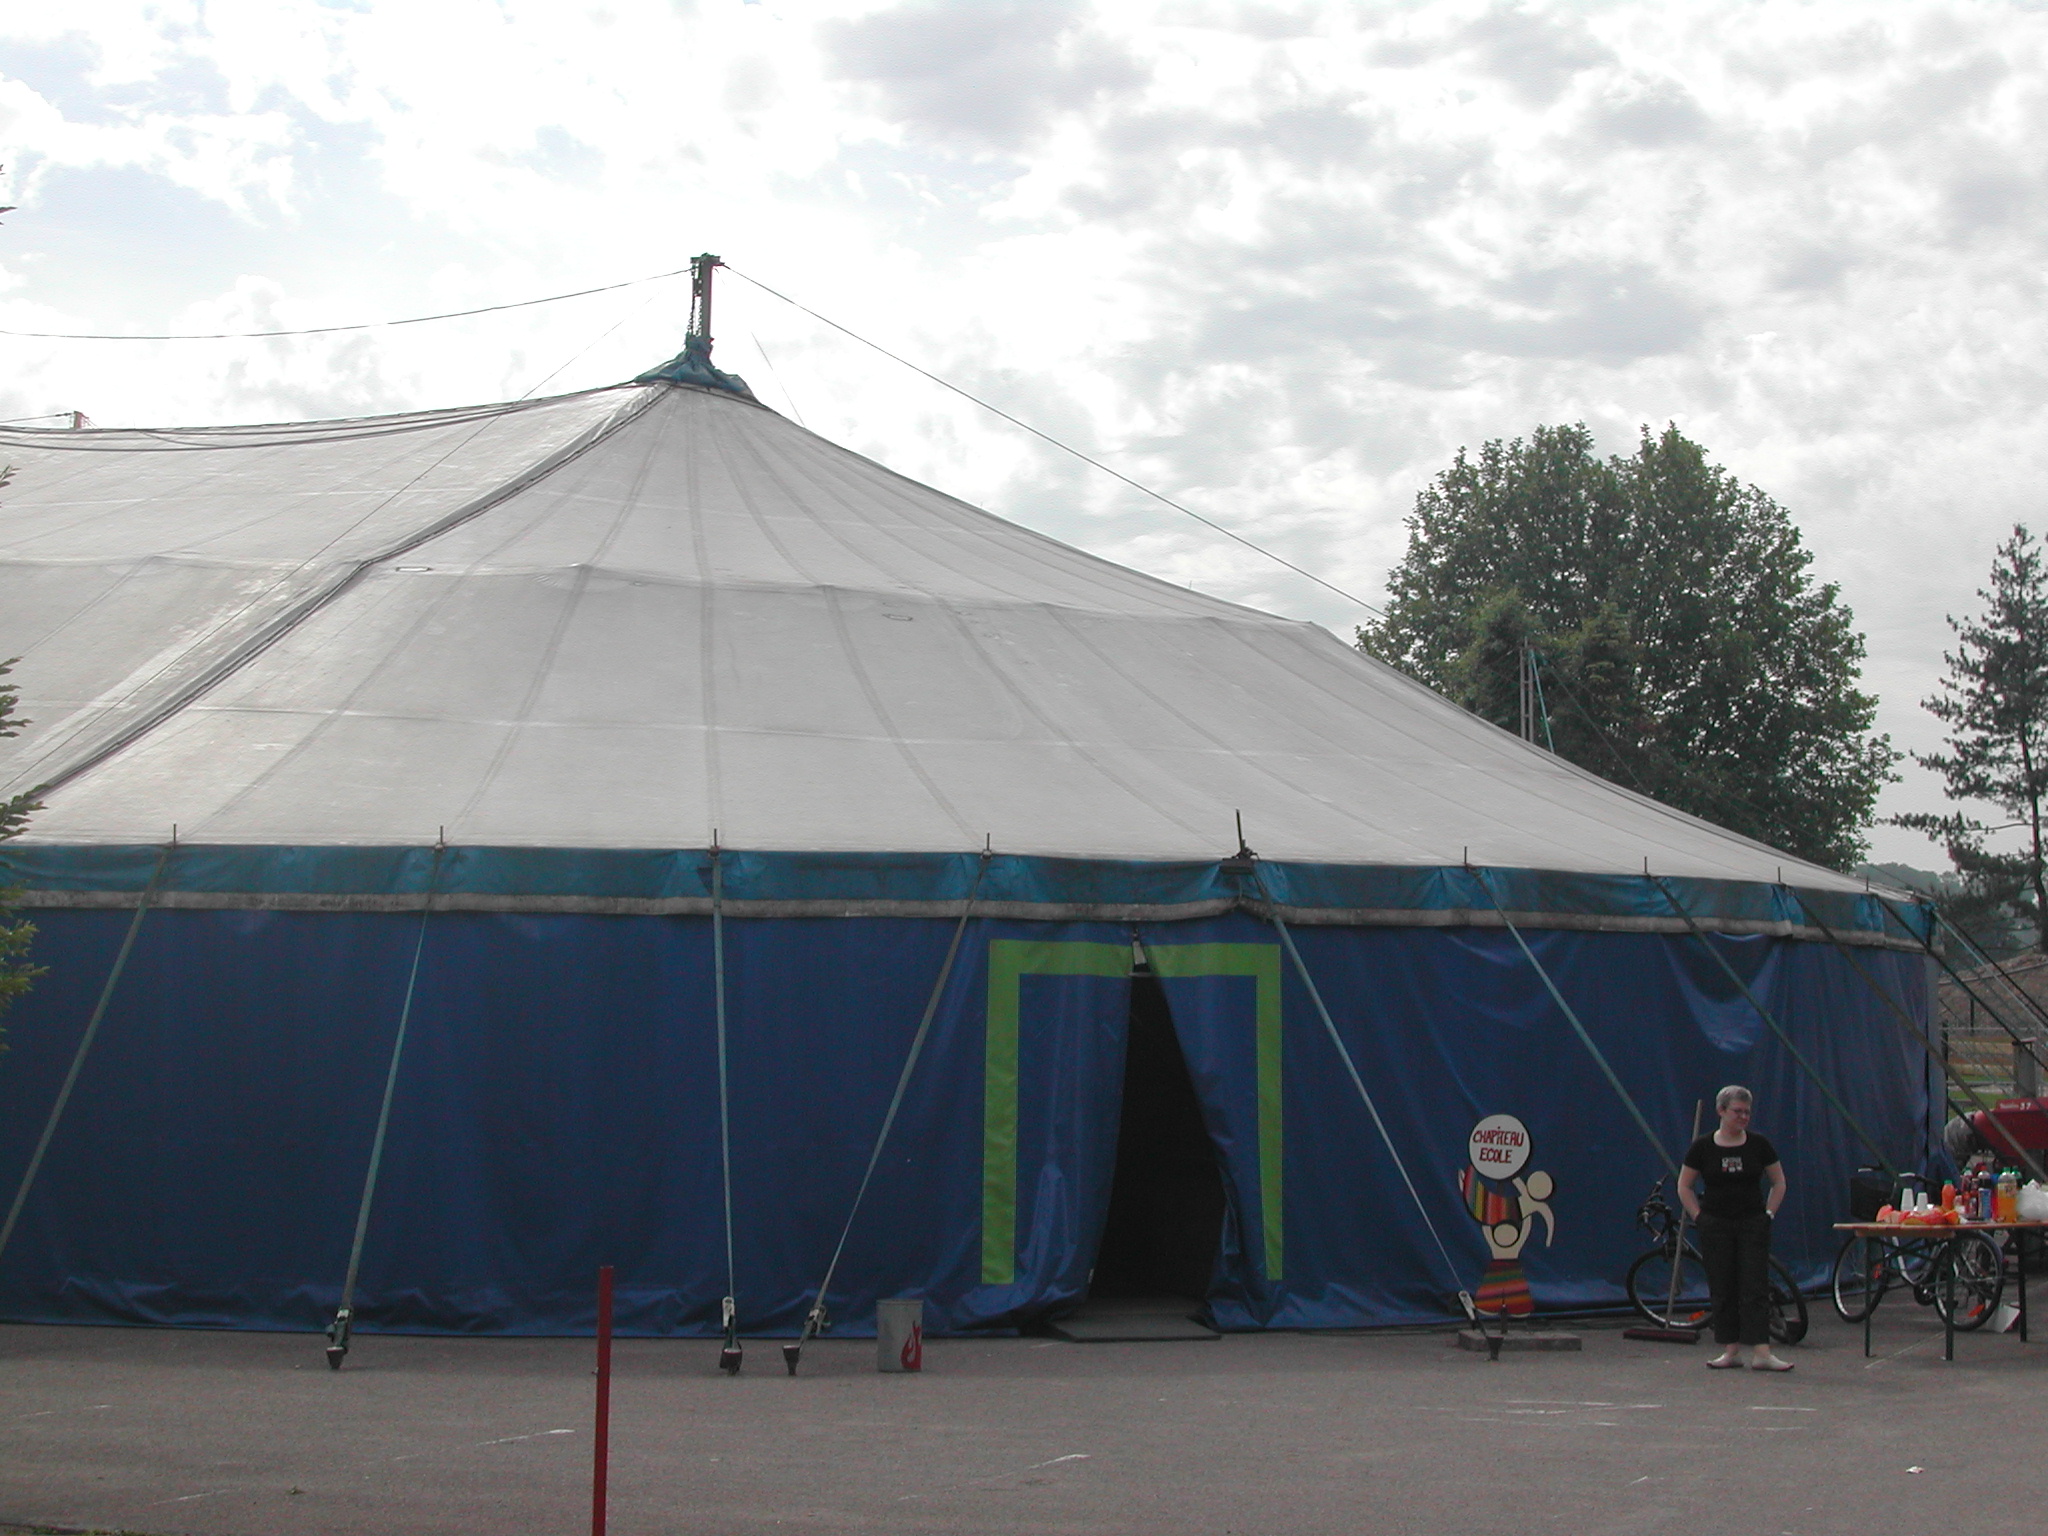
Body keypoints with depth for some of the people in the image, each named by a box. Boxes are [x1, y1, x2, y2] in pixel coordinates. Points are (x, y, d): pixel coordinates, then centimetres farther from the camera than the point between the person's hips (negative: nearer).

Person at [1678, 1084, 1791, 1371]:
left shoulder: (1759, 1145, 0)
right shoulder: (1703, 1147, -3)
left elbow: (1779, 1182, 9)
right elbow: (1684, 1187, 6)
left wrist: (1769, 1214, 2)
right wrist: (1699, 1217, 0)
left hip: (1753, 1225, 0)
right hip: (1716, 1227, 0)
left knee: (1755, 1286, -6)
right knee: (1722, 1289, 3)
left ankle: (1761, 1353, -9)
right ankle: (1730, 1350, 11)